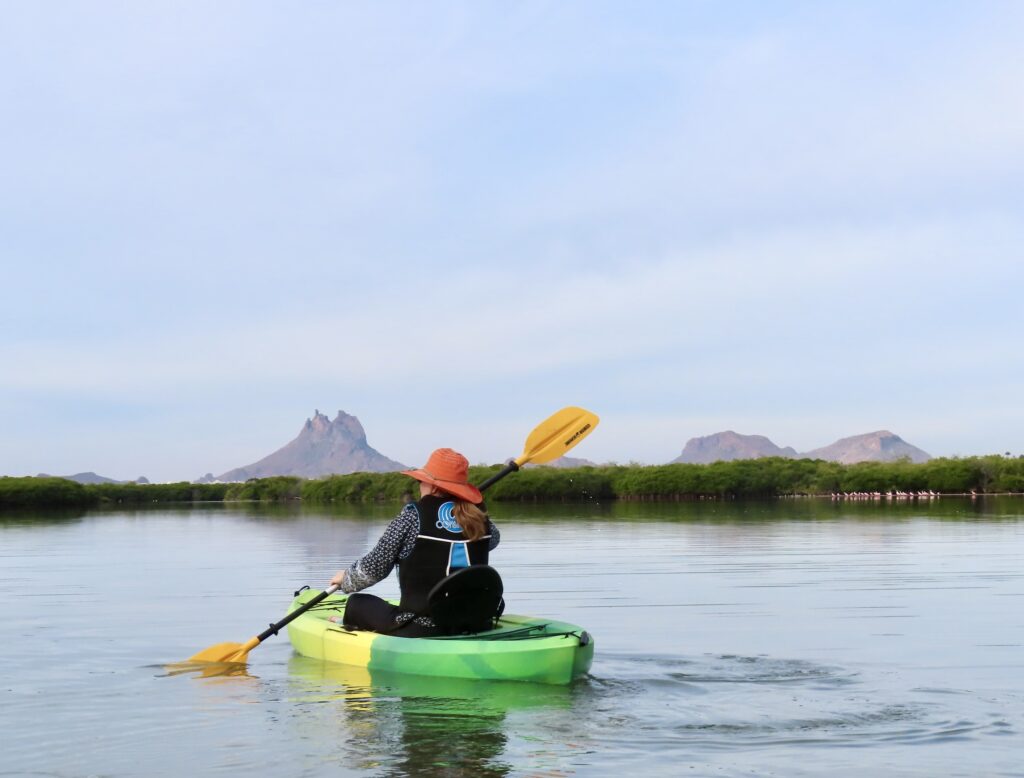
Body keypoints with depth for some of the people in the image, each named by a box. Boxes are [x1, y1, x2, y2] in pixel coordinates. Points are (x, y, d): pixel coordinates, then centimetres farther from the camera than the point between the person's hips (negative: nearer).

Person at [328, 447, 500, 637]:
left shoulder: (413, 516, -11)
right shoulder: (478, 518, 1)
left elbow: (374, 568, -6)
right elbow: (493, 538, 27)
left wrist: (345, 579, 13)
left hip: (421, 629, -5)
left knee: (356, 603, 18)